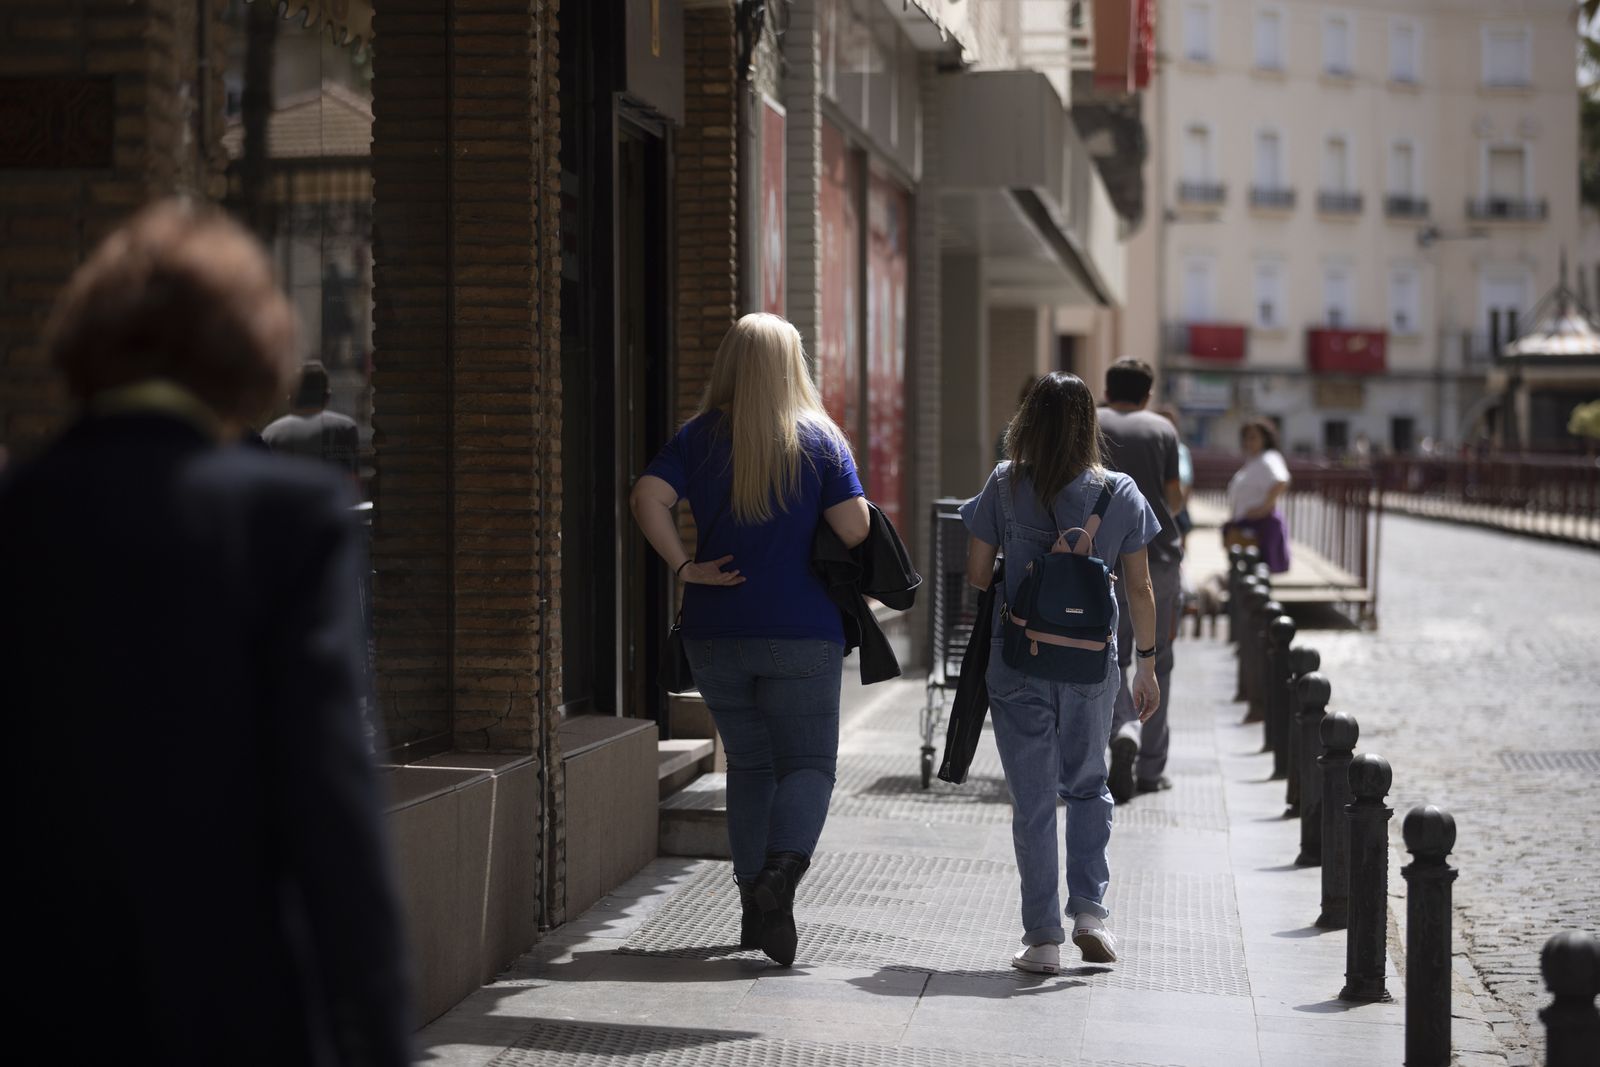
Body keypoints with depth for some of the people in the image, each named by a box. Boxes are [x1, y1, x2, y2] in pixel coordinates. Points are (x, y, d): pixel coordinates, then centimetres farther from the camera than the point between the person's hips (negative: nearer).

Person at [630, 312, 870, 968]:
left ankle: (755, 910, 15)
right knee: (807, 763, 3)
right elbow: (855, 529, -10)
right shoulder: (820, 440, -3)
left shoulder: (699, 437, 2)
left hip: (715, 633, 3)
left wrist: (684, 566, -6)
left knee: (748, 764, 15)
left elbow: (648, 498, -13)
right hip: (801, 635, -3)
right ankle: (781, 873, -23)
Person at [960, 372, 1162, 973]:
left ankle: (1043, 937, 5)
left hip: (1018, 664, -1)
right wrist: (1148, 665, 11)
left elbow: (977, 575, -2)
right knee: (1088, 785, 21)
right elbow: (1139, 590, 1)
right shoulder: (1119, 493, -2)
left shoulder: (1006, 485, -6)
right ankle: (1090, 909, 12)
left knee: (1032, 799, 5)